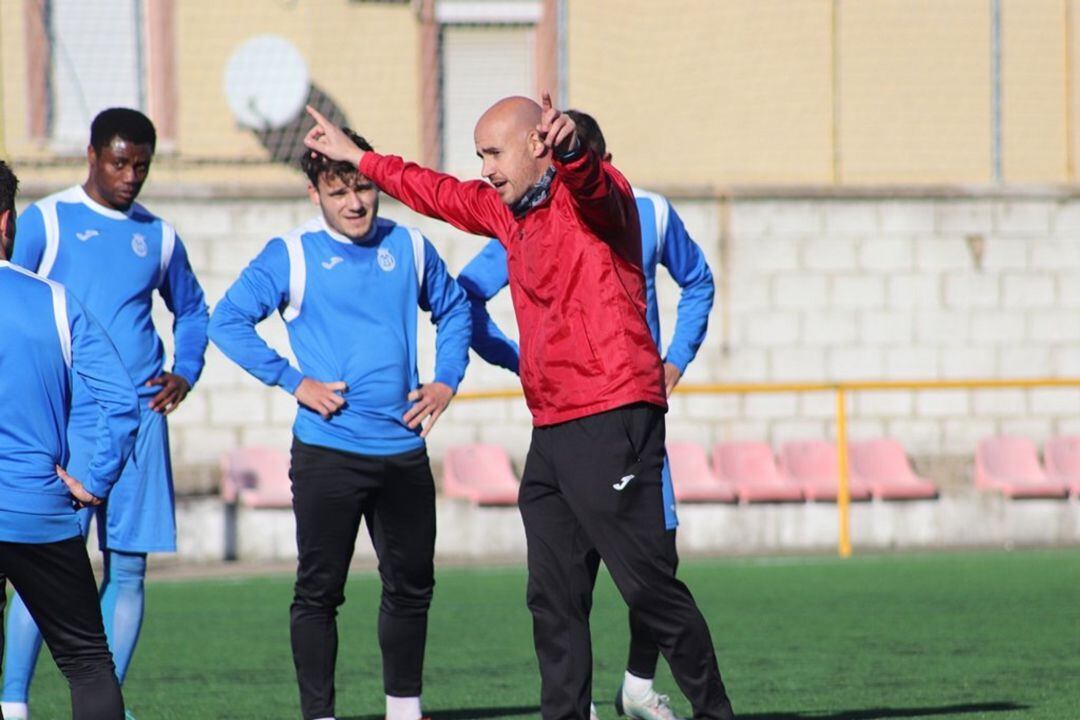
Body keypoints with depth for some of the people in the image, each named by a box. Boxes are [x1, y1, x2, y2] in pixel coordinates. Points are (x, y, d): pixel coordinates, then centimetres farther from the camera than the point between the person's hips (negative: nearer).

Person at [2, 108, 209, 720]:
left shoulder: (157, 236, 13)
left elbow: (193, 310, 27)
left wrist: (186, 372, 10)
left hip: (140, 418, 4)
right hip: (63, 419, -4)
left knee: (128, 569, 2)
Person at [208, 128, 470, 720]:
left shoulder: (408, 247, 7)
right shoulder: (292, 255, -4)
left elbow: (453, 309, 22)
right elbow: (227, 322, -6)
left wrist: (446, 380, 8)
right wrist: (293, 381, -11)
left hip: (403, 449, 4)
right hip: (326, 452, -4)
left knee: (410, 584, 12)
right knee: (319, 589, -2)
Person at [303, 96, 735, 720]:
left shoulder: (593, 196, -7)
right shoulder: (508, 211, 20)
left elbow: (588, 180, -32)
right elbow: (440, 194, 37)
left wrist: (569, 150, -55)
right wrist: (360, 159, 45)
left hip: (610, 424, -9)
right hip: (552, 431, 9)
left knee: (651, 585, -11)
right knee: (555, 598, 8)